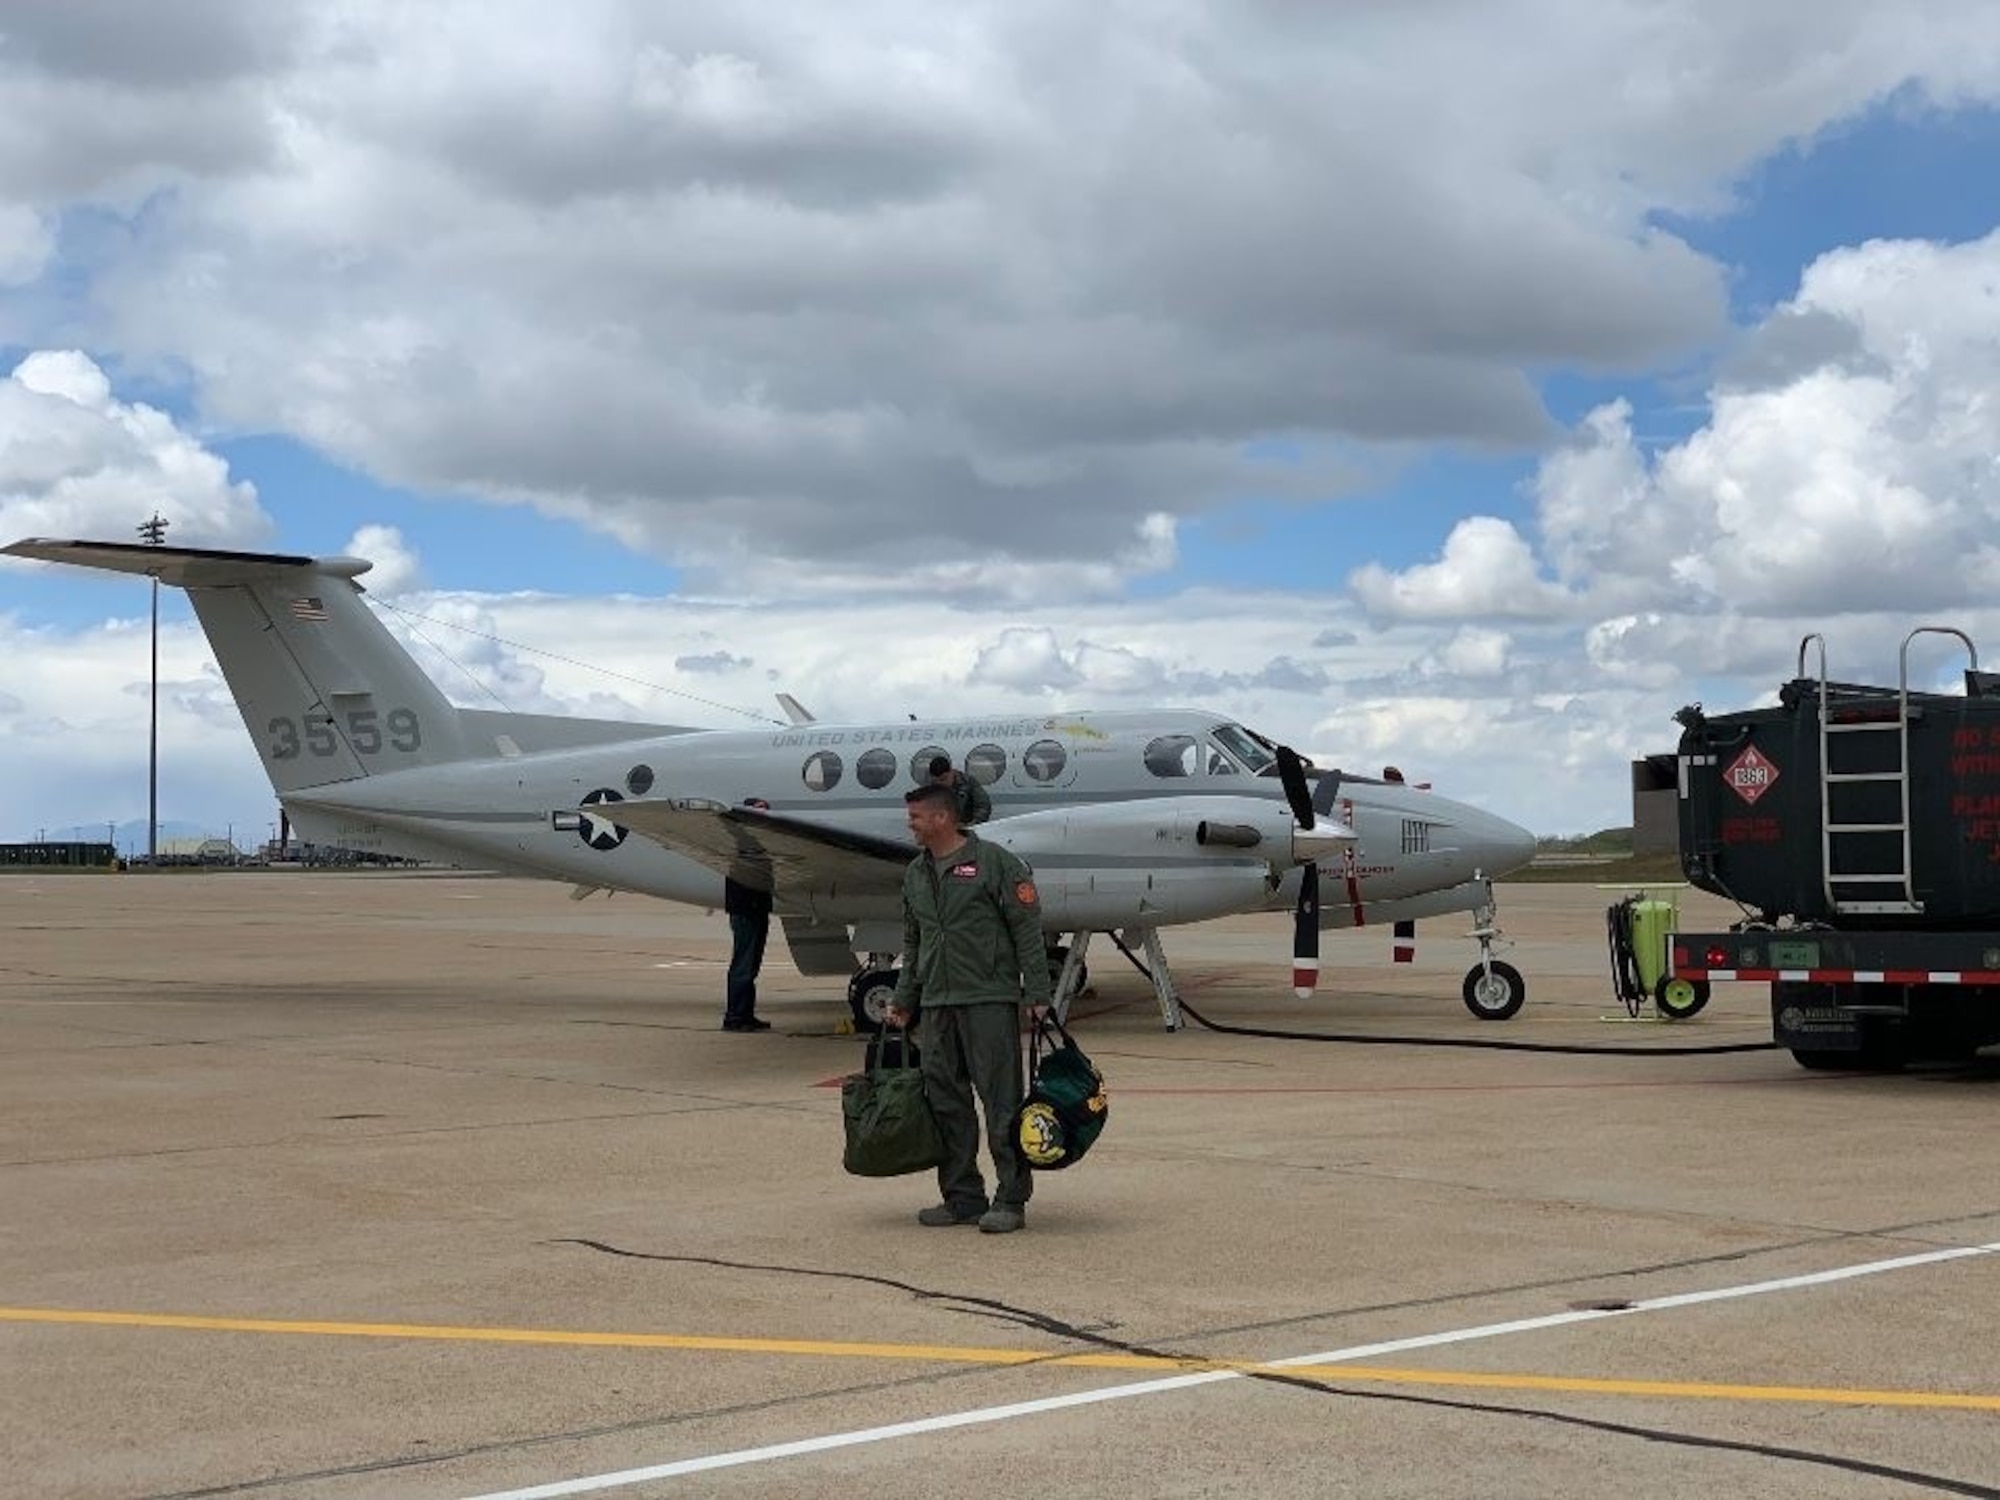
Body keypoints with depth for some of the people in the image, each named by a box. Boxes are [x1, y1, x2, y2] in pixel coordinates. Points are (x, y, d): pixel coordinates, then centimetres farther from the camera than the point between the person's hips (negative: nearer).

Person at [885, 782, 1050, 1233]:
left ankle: (1011, 1200, 0)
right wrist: (902, 1001, 20)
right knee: (945, 1102, 7)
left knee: (1001, 1101, -5)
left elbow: (1027, 932, -6)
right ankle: (962, 1197, 16)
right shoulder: (915, 874, 16)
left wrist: (1037, 995, -10)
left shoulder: (994, 862, -5)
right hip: (936, 1005, 7)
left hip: (990, 999, -7)